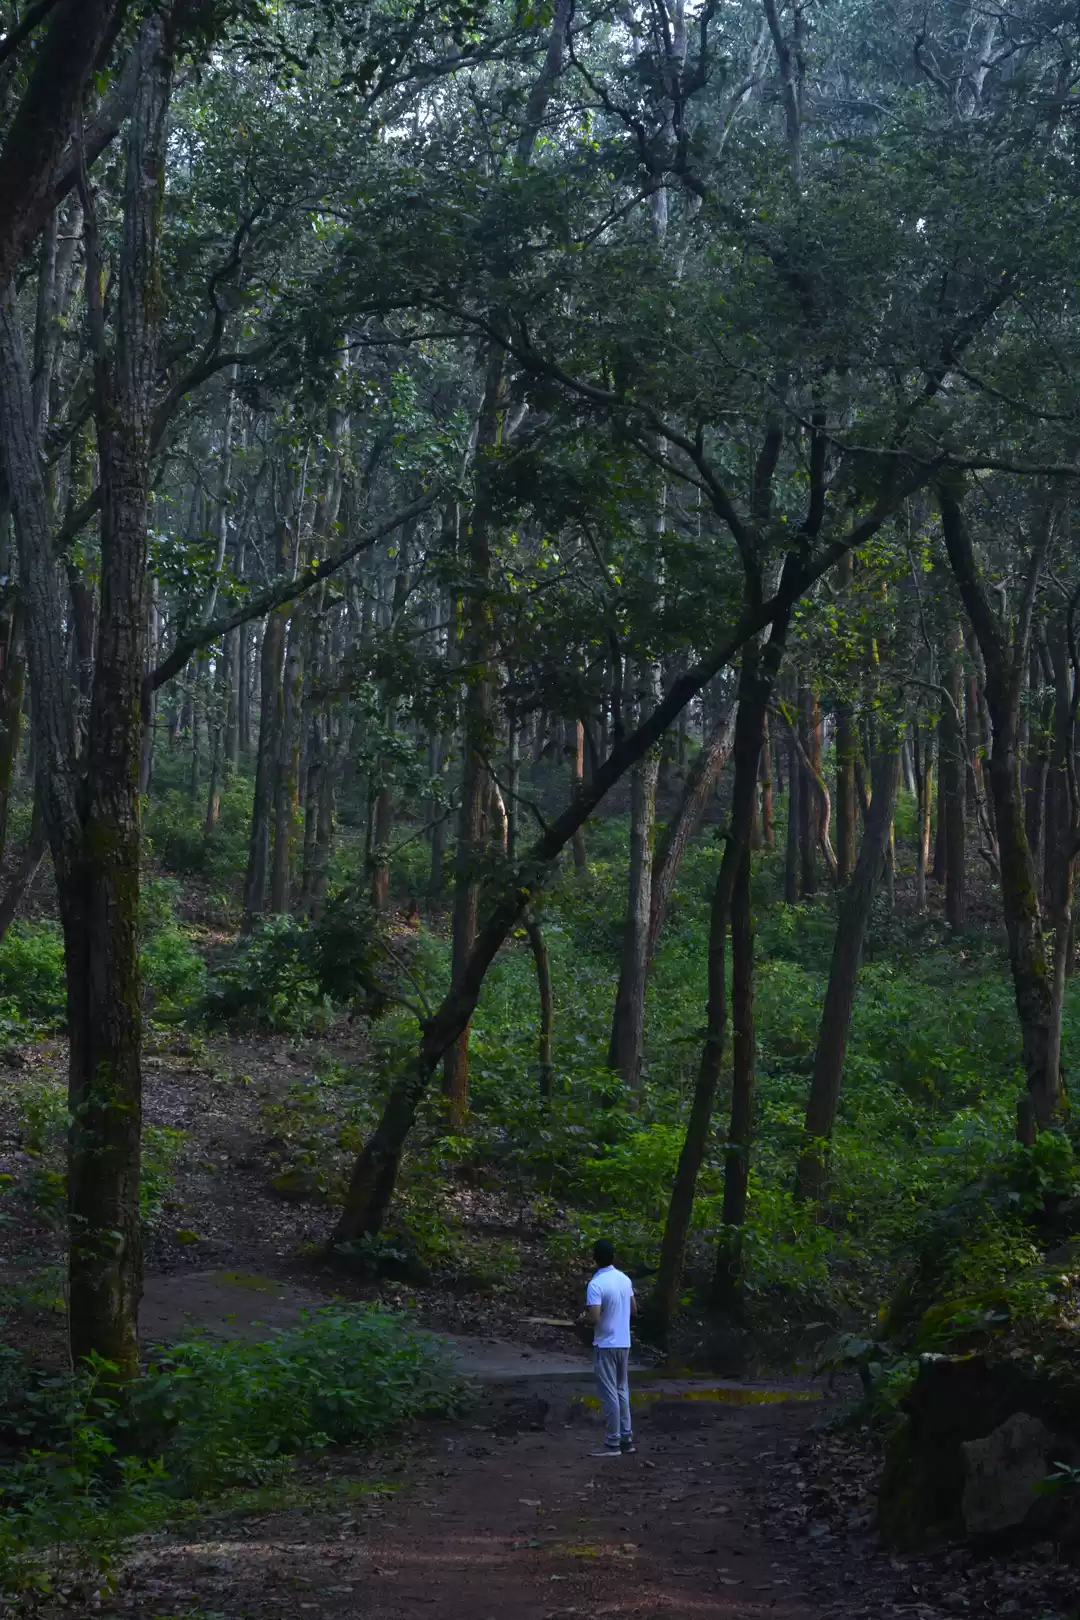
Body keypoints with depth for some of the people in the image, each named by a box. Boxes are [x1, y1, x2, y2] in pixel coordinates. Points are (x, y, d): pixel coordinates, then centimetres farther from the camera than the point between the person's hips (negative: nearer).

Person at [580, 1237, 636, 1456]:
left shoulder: (596, 1284, -18)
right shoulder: (625, 1279, 5)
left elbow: (594, 1318, -23)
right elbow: (634, 1310, 14)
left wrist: (583, 1318, -3)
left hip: (605, 1345, -7)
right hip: (623, 1343, 7)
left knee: (609, 1394, -2)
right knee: (622, 1391, 15)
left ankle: (613, 1444, 1)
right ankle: (626, 1439, 17)